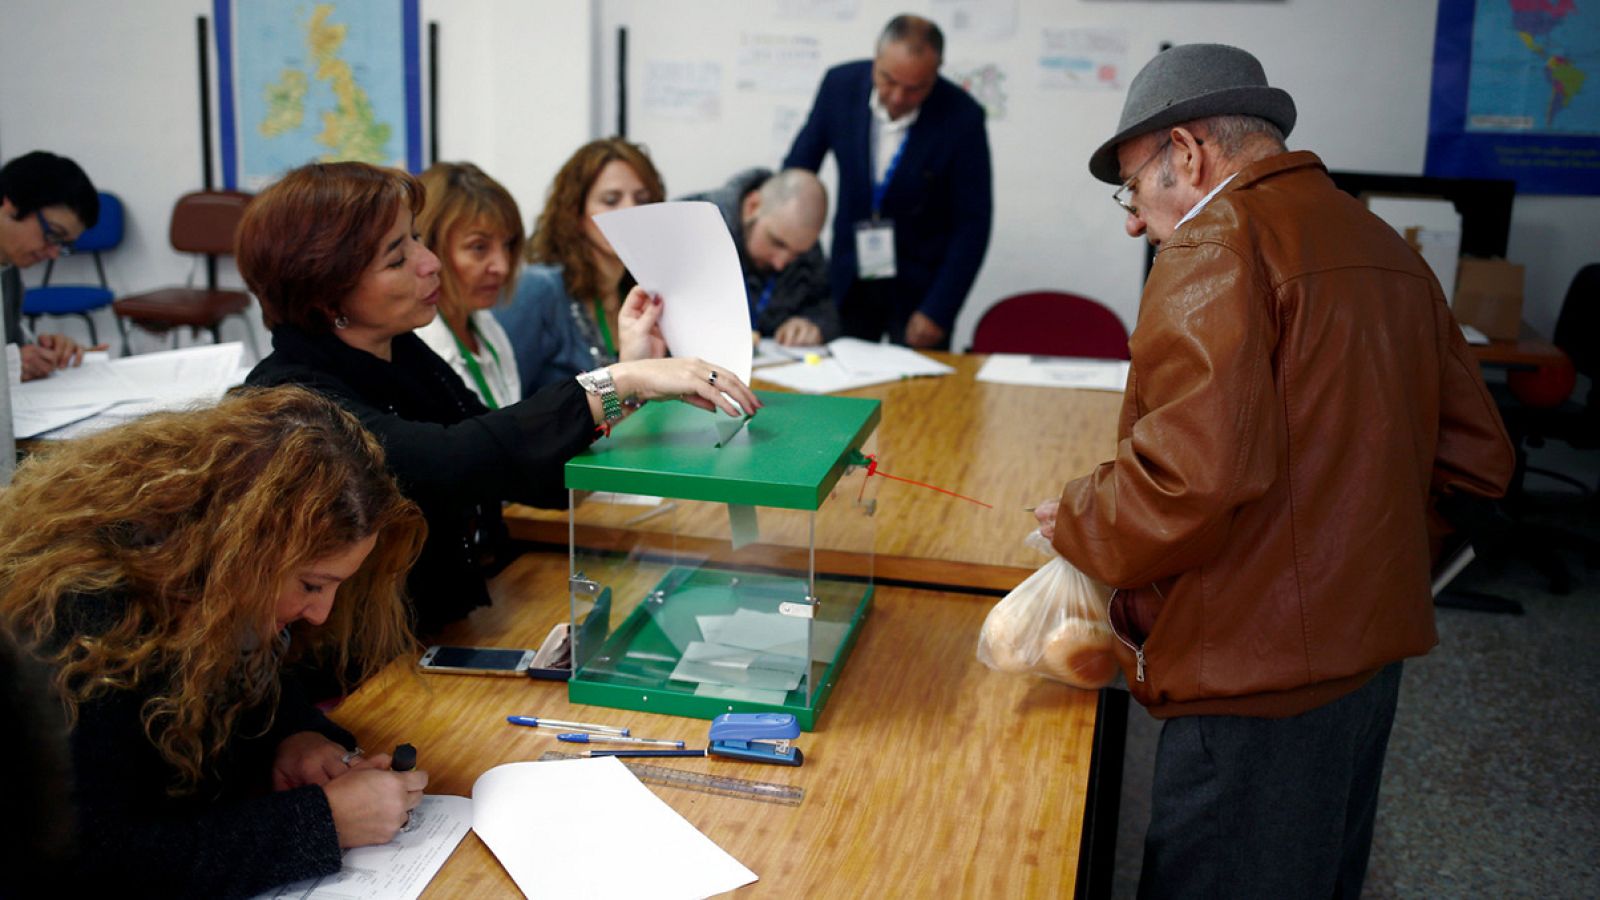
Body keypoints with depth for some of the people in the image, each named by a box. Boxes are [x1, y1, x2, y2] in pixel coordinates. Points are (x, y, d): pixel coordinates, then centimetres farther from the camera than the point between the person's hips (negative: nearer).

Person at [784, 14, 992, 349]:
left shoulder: (962, 117, -17)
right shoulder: (840, 84, -10)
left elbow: (973, 224, -12)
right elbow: (798, 167, 4)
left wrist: (937, 311, -14)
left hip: (919, 288, -2)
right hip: (847, 281, 3)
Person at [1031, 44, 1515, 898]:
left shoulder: (1218, 246, -15)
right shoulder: (1382, 245, 13)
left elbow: (1196, 475, -29)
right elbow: (1475, 457, 17)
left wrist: (1079, 524, -12)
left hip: (1261, 674, -9)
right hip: (1373, 647, 9)